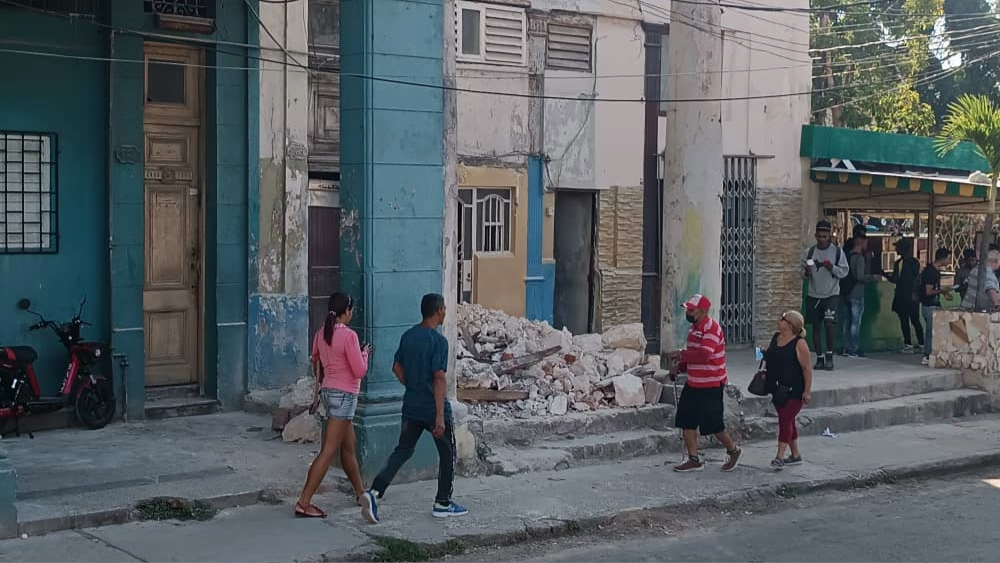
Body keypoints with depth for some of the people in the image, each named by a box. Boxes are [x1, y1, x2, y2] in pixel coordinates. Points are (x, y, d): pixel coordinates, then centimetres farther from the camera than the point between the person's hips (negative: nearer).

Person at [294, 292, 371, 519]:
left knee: (349, 445, 21)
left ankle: (360, 492, 34)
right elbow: (360, 371, -16)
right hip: (344, 395, -9)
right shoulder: (349, 336, -17)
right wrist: (364, 353, 3)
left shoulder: (321, 333, 5)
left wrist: (318, 393, 26)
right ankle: (304, 503, -9)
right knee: (328, 451, -7)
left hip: (328, 390, 9)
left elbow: (317, 365, 14)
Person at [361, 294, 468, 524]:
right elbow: (439, 378, -21)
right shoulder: (439, 341, -17)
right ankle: (443, 503, 18)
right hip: (433, 408, -6)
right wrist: (440, 416, -21)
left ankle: (374, 492, -8)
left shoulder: (407, 336, 5)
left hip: (411, 407, 6)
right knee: (447, 453, 12)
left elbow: (397, 367, 13)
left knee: (403, 450, 10)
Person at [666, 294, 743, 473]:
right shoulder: (694, 328, 11)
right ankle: (694, 459, 15)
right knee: (687, 421, 6)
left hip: (710, 386, -9)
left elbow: (704, 354, -32)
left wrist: (681, 354, -24)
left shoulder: (712, 329, -20)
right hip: (693, 384, 9)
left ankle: (733, 451, 23)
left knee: (713, 424, 0)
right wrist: (679, 367, 6)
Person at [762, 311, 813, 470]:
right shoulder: (776, 337, 8)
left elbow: (806, 368, -14)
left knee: (785, 420, -12)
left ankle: (780, 456, -13)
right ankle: (795, 455, 23)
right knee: (787, 421, 13)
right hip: (777, 389, 8)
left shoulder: (799, 343, -14)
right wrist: (764, 355, 4)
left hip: (794, 390, -8)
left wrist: (807, 391, -16)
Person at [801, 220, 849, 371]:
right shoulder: (809, 252, 5)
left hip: (831, 295, -3)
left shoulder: (837, 251, -1)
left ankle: (829, 355, -2)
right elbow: (803, 273, 9)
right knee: (816, 327, 6)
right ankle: (819, 358, 16)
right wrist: (806, 273, -13)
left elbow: (844, 271, -1)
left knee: (829, 323, -17)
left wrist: (832, 267, -17)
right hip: (813, 295, 3)